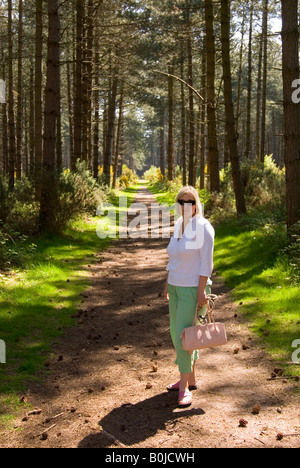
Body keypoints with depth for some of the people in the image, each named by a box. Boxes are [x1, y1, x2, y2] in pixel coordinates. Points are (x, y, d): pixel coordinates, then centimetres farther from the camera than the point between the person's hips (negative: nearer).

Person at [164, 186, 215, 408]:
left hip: (194, 289, -8)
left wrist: (201, 291, -20)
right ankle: (190, 379, 30)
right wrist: (168, 283, 17)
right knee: (178, 334, 15)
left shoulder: (203, 227, -15)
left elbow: (206, 261, -18)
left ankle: (184, 388, 4)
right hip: (177, 287, 9)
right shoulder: (179, 226, 9)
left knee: (182, 337, -10)